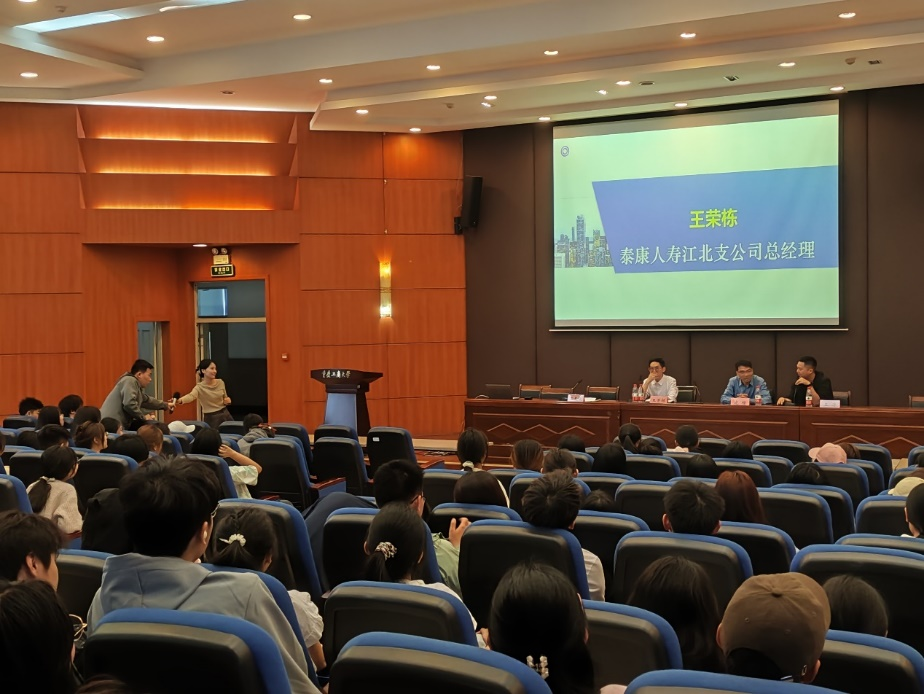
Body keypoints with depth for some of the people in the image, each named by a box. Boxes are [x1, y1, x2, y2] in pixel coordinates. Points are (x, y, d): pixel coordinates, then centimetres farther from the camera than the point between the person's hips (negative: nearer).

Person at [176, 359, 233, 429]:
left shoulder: (220, 383, 2)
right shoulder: (200, 387, -13)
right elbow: (191, 396, -35)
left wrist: (227, 401, -7)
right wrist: (180, 400, -56)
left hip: (225, 415, 5)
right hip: (211, 418, -5)